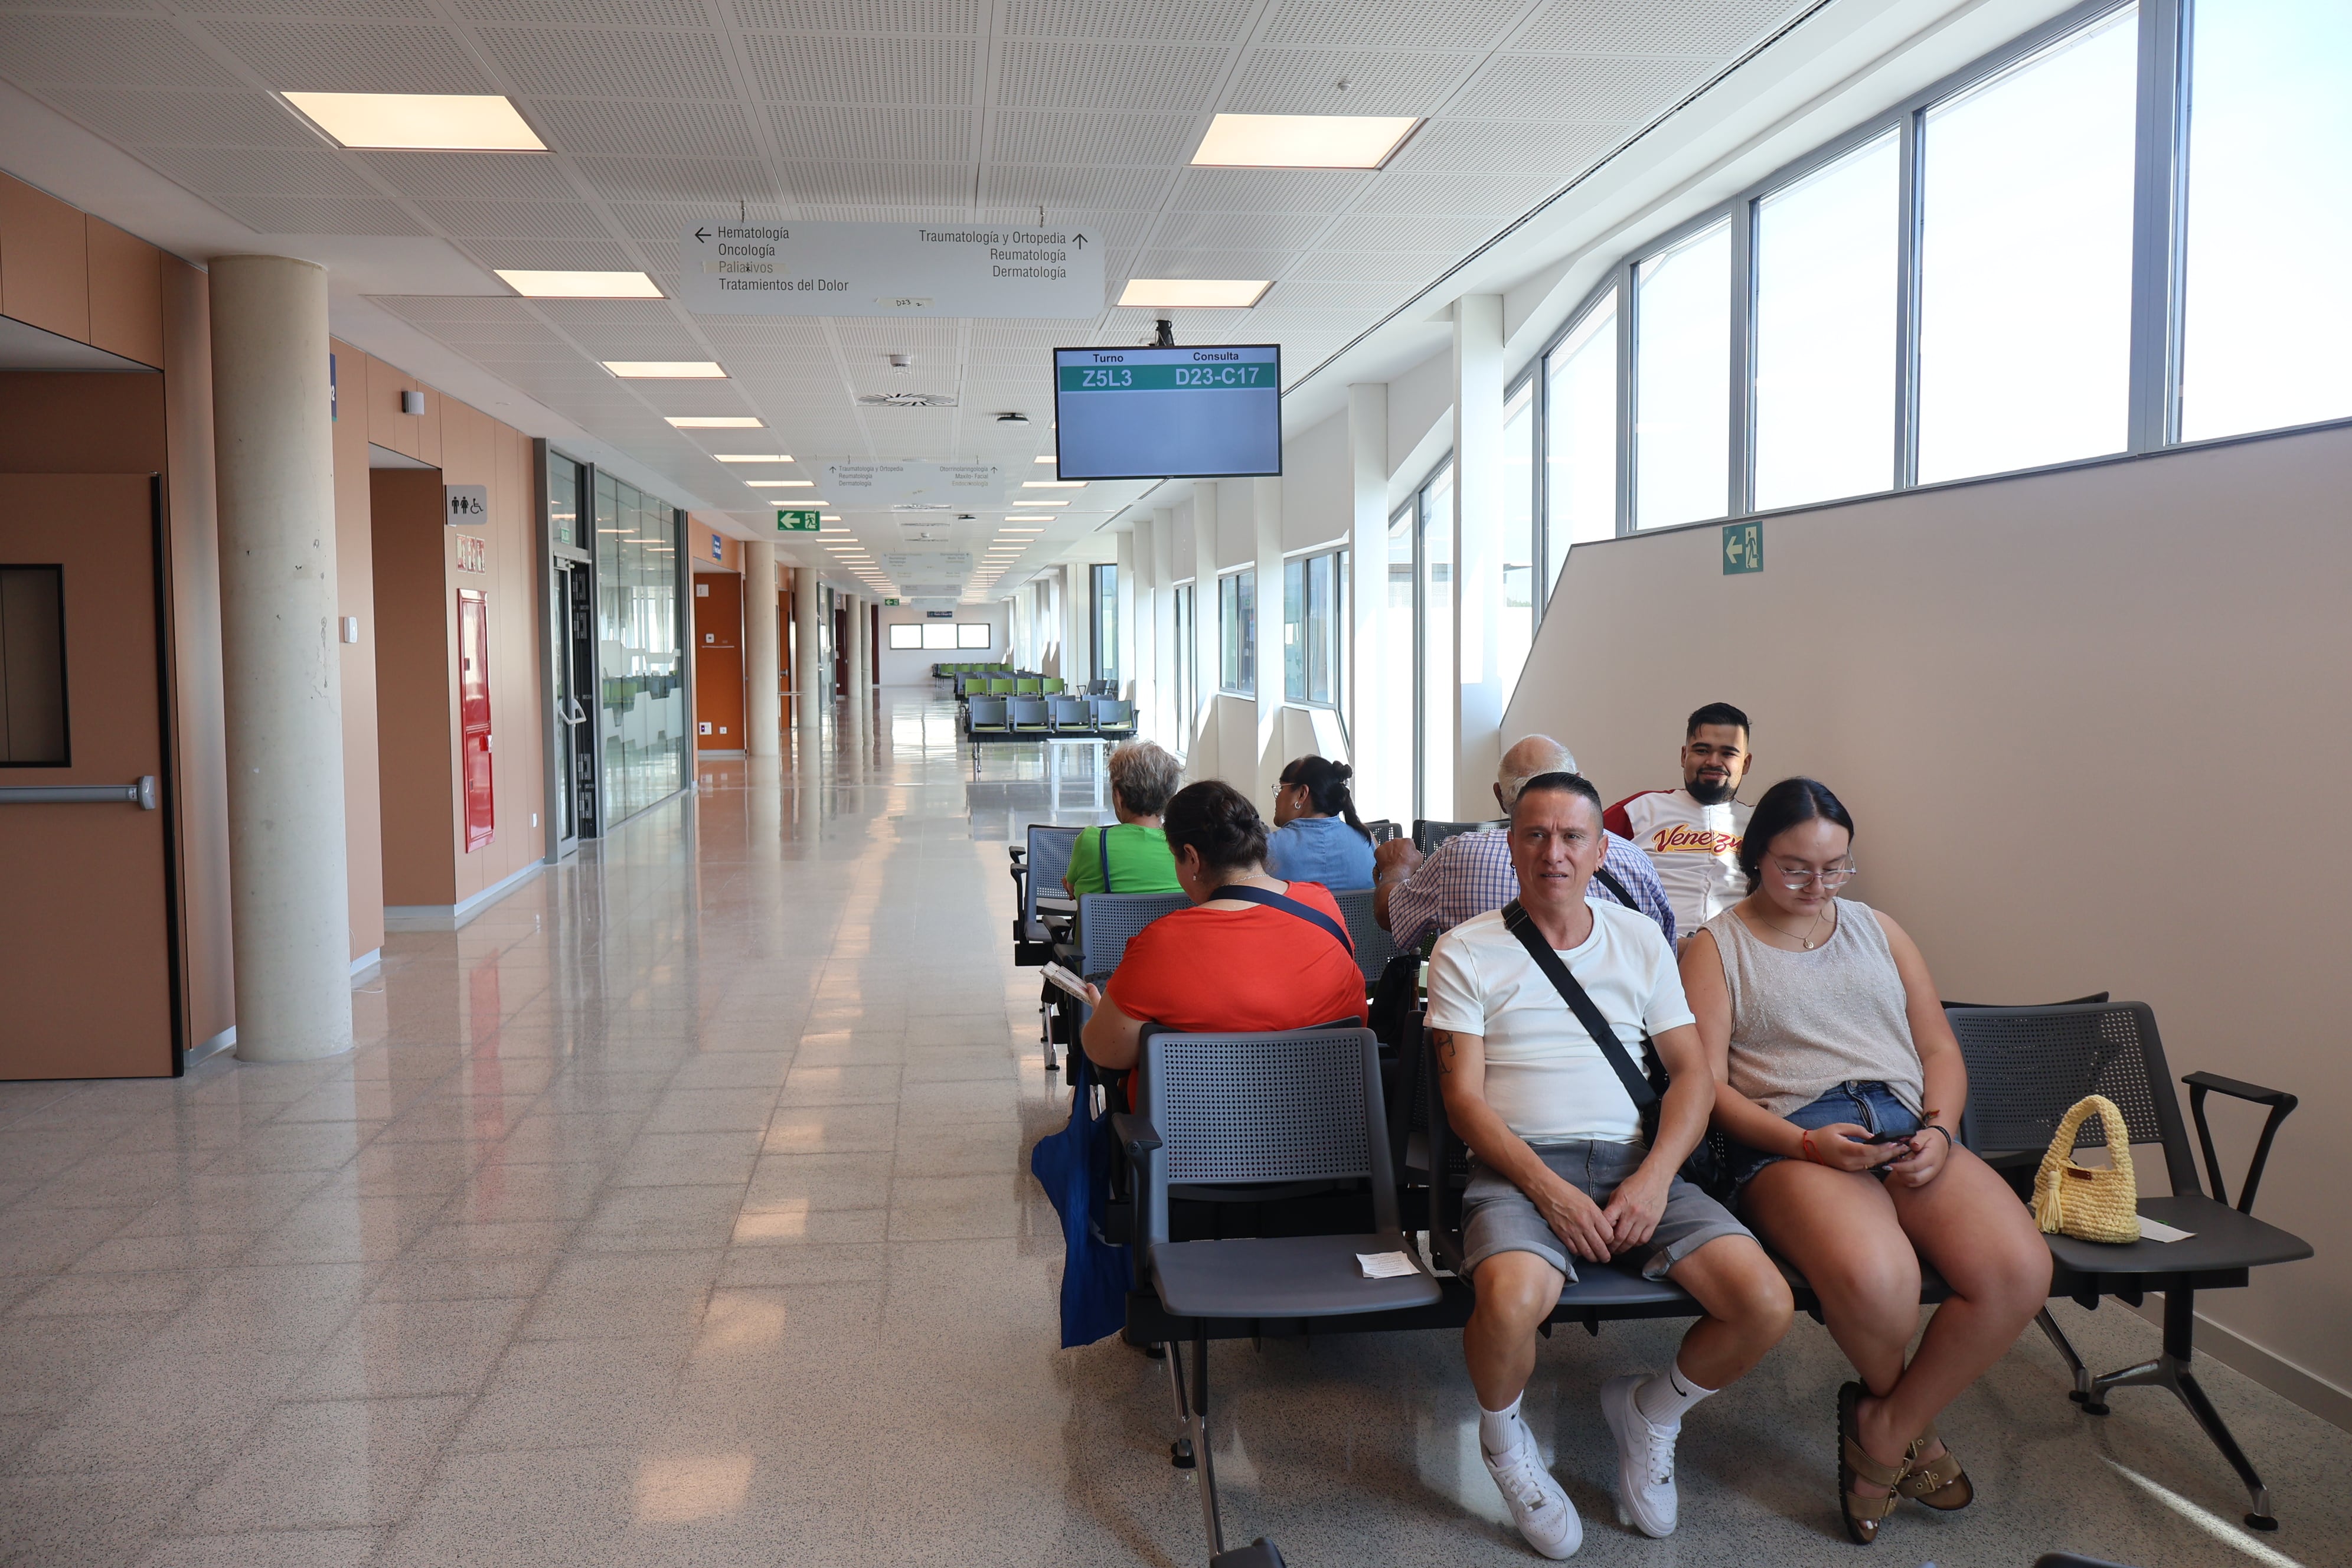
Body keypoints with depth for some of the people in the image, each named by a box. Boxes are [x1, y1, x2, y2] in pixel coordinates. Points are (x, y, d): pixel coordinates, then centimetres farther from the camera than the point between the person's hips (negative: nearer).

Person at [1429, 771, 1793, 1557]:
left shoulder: (1641, 941, 16)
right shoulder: (1466, 952, 5)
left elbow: (1692, 1071, 10)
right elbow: (1464, 1097, -2)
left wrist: (1655, 1176, -8)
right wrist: (1549, 1189, -16)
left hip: (1638, 1165, 4)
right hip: (1519, 1166, -3)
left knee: (1767, 1305, -19)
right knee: (1511, 1301, -35)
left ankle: (1650, 1413, 14)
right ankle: (1504, 1441, 2)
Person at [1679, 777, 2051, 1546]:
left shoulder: (1877, 929, 24)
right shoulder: (1717, 945, 10)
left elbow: (1940, 1049, 20)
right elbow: (1709, 1083, 0)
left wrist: (1938, 1130, -1)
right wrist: (1805, 1143, -15)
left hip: (1907, 1127, 5)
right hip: (1791, 1140, -4)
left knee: (2019, 1270, -25)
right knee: (1873, 1280, -36)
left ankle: (1883, 1429, -4)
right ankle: (1903, 1414, 3)